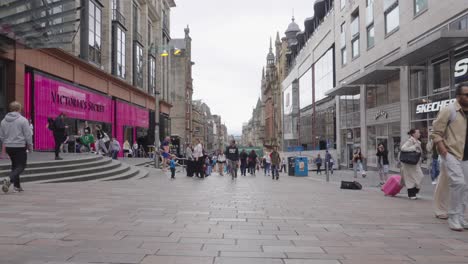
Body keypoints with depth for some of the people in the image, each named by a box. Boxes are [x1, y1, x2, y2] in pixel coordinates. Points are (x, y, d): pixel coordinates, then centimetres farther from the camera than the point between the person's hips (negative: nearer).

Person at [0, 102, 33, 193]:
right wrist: (30, 145, 1)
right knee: (21, 166, -1)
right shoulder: (23, 120, -10)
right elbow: (28, 135, -11)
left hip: (8, 147, 6)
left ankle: (17, 186, 18)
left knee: (15, 165, 17)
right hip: (20, 147, -6)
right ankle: (9, 179, -25)